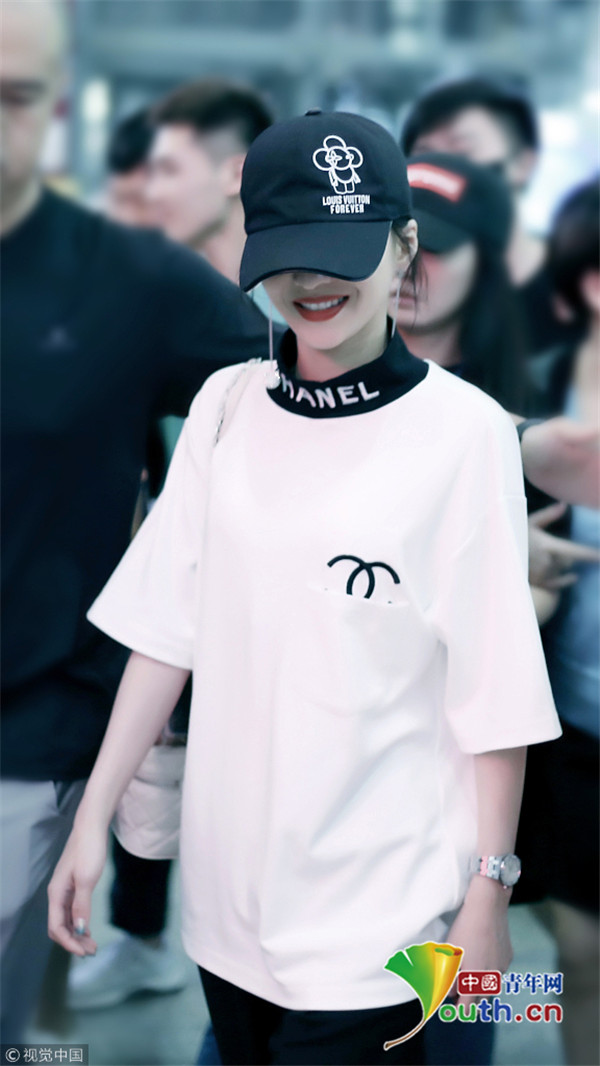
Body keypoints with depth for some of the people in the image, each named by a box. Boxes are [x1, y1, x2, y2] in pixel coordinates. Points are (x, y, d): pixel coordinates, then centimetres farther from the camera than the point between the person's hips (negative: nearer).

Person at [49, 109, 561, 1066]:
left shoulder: (462, 431, -10)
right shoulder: (225, 407, 4)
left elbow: (495, 695, -9)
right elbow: (168, 629, 7)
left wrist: (488, 892, -8)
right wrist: (93, 819, 5)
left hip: (374, 912, -4)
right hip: (228, 889, 5)